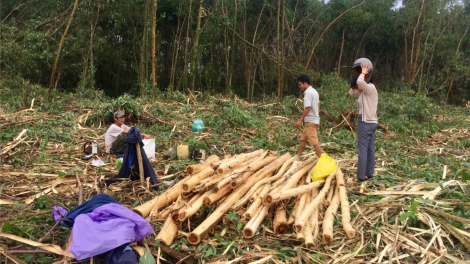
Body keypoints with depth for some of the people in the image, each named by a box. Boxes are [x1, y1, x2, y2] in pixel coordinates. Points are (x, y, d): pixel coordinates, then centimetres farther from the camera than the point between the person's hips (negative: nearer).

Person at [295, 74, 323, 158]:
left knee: (314, 142, -8)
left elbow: (308, 108, -24)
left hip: (310, 121, -10)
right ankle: (298, 155, 28)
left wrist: (300, 120, -20)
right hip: (315, 118, 10)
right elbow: (318, 105, 19)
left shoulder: (308, 93, -17)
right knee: (303, 138, 18)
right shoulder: (314, 91, 13)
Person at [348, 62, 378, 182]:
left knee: (362, 150, -6)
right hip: (372, 122, 10)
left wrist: (363, 73, -11)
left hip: (366, 122, -10)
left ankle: (361, 176, -3)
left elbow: (360, 82, -32)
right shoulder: (364, 91, 15)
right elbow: (351, 92, 23)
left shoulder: (370, 88, -12)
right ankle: (369, 174, 19)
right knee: (370, 149, 12)